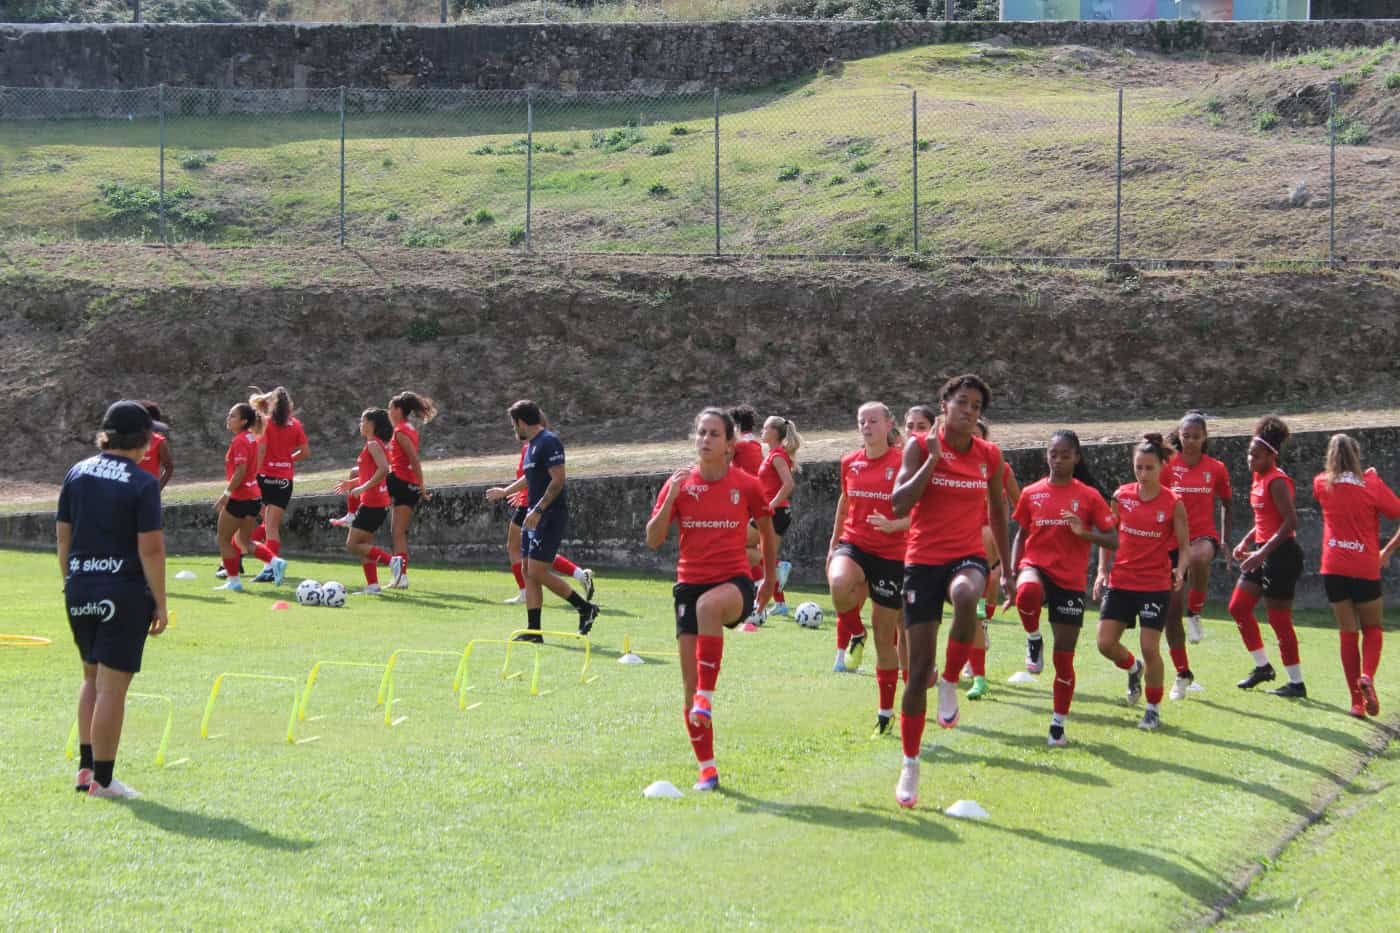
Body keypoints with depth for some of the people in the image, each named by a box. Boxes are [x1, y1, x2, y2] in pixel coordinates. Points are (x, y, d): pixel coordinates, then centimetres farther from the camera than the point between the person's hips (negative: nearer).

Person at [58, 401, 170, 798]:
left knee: (92, 678, 21)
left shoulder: (78, 473, 6)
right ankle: (102, 778, 4)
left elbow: (63, 537, 9)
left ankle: (85, 766, 20)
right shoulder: (142, 483, -12)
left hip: (79, 590, 6)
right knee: (112, 687, 0)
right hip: (124, 592, -6)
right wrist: (160, 604, -7)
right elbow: (150, 548, -14)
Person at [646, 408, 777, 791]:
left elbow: (767, 532, 16)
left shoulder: (747, 486, 0)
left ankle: (706, 697, -34)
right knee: (690, 682, -2)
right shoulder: (680, 483, 3)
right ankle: (707, 769, 9)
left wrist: (770, 579, 22)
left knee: (709, 605, -41)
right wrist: (670, 499, -15)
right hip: (690, 583, 3)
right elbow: (653, 540, -2)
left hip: (734, 581, -3)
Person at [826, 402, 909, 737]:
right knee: (839, 583, -35)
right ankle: (853, 636, -3)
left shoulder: (902, 464, -7)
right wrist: (833, 545, 23)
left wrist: (893, 525, -27)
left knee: (885, 636, 3)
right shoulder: (850, 463, 6)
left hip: (890, 553, -3)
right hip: (853, 545, 3)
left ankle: (886, 711, 18)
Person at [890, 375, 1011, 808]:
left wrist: (1006, 566, 18)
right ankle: (910, 765, 12)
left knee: (966, 597, -39)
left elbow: (997, 510, 18)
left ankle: (951, 683, -18)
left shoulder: (989, 455, 5)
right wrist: (933, 458, -19)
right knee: (919, 667, -1)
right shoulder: (920, 446, -4)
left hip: (968, 556, 1)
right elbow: (899, 505, -15)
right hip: (923, 560, -1)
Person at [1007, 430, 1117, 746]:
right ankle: (1033, 640, -9)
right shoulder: (1031, 494, 7)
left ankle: (1058, 724, 14)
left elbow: (1112, 541, 0)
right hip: (1036, 567, 0)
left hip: (1070, 580, 0)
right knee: (1028, 592, -40)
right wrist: (1013, 575, 3)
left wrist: (1084, 532, -18)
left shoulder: (1089, 496, 2)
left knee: (1064, 657, 0)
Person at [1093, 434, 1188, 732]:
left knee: (1150, 647, -7)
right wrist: (1102, 570, 1)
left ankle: (1154, 708, 12)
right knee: (1106, 643, -3)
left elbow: (1184, 545, -2)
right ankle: (1133, 668, 31)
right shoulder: (1121, 496, 1)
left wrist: (1180, 570, -21)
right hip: (1120, 581, 3)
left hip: (1155, 584, -3)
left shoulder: (1173, 503, -7)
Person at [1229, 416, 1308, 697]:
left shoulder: (1277, 481, -17)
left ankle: (1297, 683, 5)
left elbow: (1290, 522, -25)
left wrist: (1262, 553, -27)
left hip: (1281, 555, -10)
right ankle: (1262, 666, 24)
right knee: (1238, 607, 13)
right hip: (1263, 552, 10)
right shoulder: (1258, 477, 11)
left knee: (1279, 620, -4)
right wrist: (1246, 542, 9)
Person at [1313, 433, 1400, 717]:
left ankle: (1357, 701, 4)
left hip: (1334, 569, 2)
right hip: (1366, 569, -2)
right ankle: (1367, 676, -14)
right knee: (1372, 629, 14)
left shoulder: (1323, 484, 2)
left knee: (1348, 633, 8)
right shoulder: (1372, 485, -5)